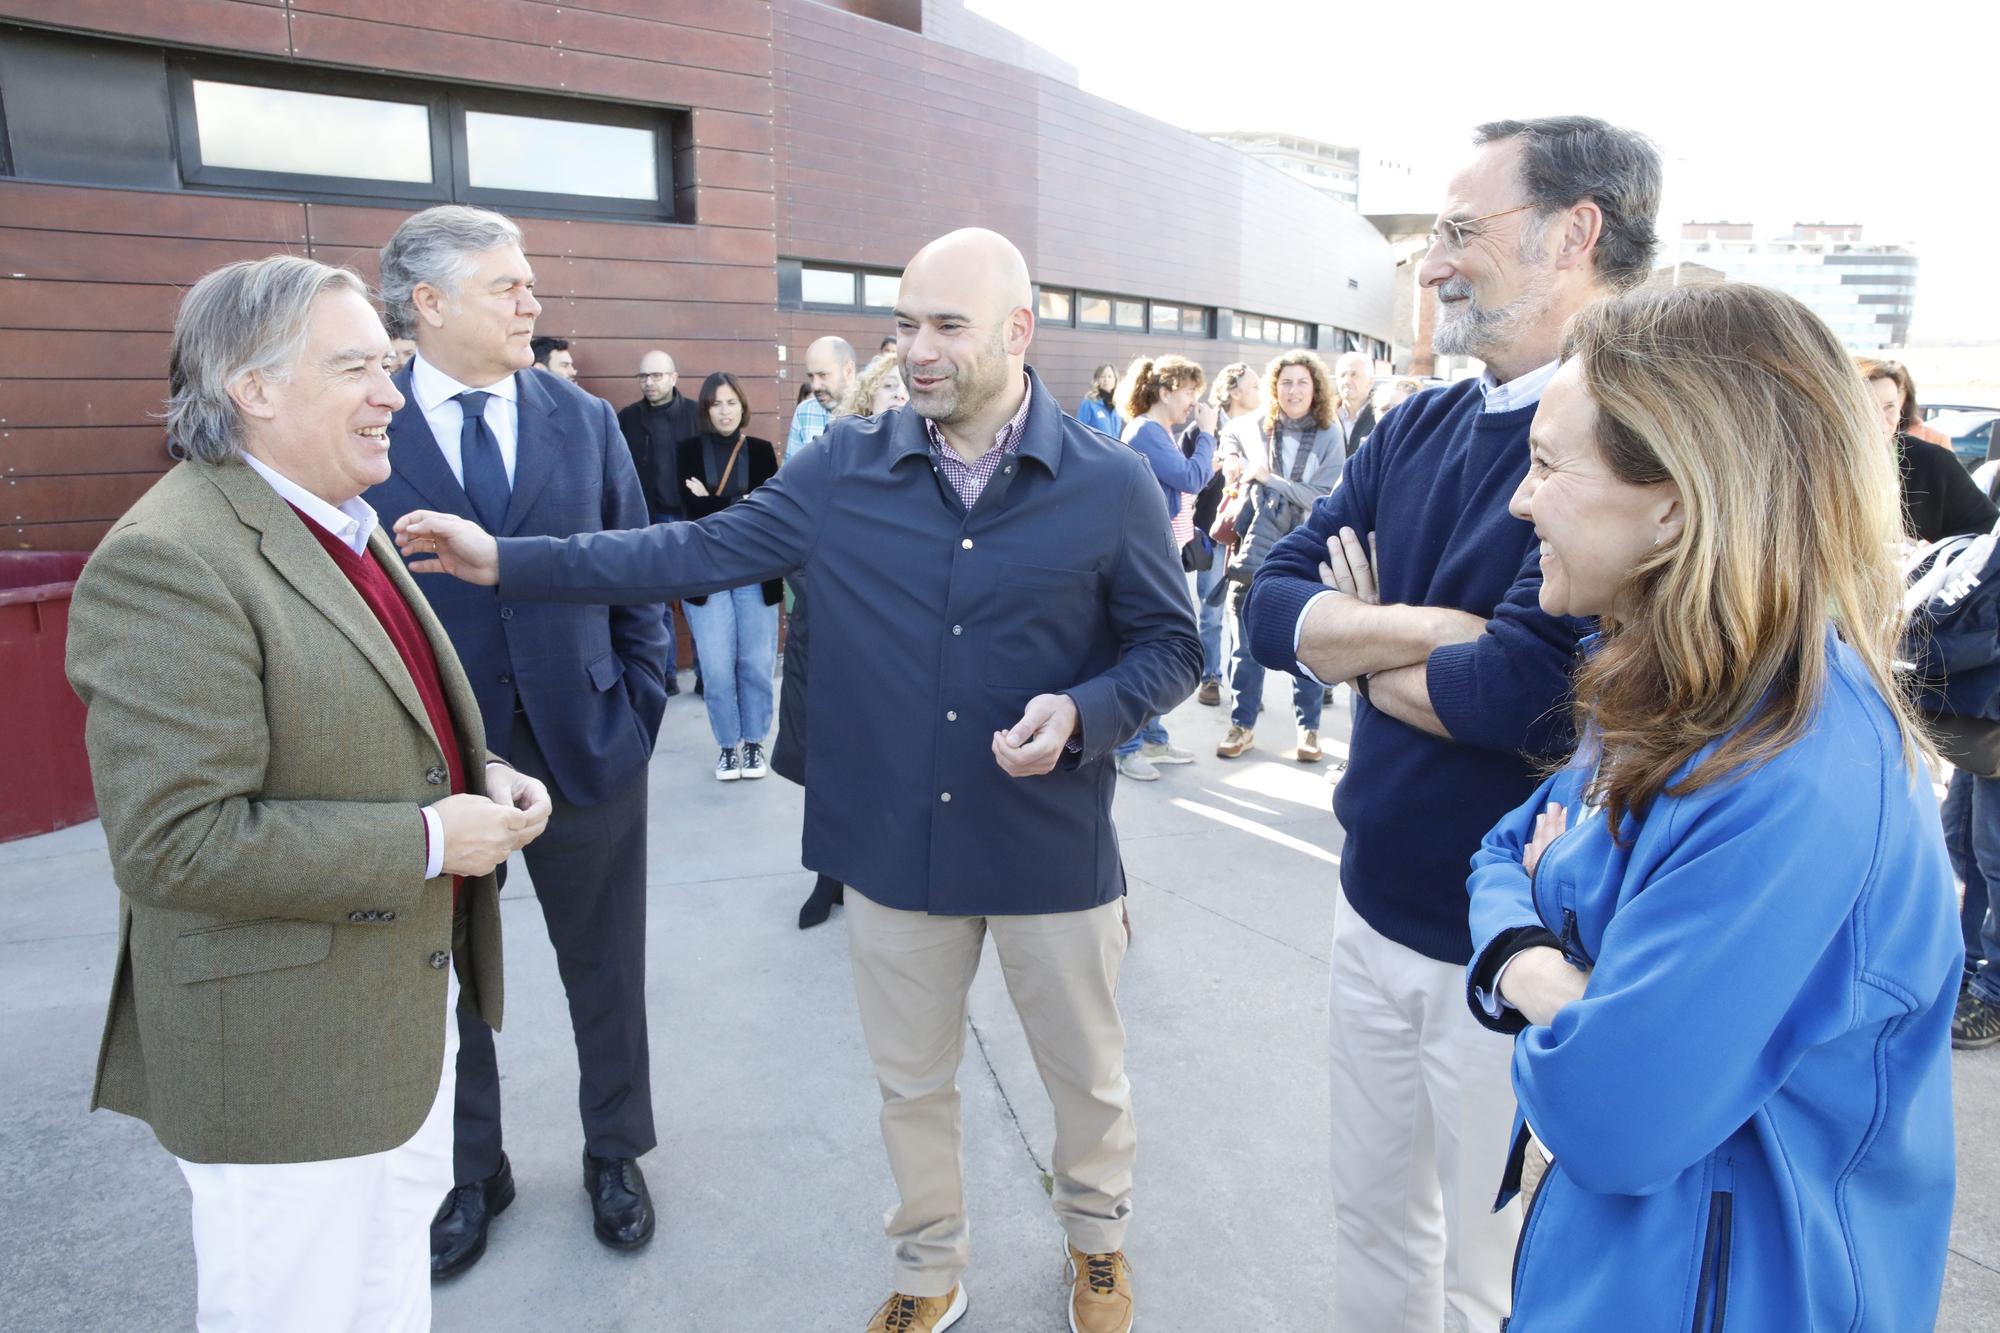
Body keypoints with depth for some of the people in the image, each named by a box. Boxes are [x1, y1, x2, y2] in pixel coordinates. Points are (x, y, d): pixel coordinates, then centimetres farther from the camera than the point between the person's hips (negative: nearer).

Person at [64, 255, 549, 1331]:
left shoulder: (348, 525, 8)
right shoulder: (167, 563, -22)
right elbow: (172, 843, -27)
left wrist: (480, 778, 0)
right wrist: (426, 841, -22)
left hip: (408, 1001, 9)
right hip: (288, 1059, -8)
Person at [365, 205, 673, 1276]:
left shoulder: (585, 420, 2)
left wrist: (641, 704, -2)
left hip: (583, 746, 2)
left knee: (605, 972, 15)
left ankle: (614, 1156, 38)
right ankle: (471, 1175, 40)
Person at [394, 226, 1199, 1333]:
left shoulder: (1112, 484, -9)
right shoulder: (846, 470, -3)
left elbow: (1168, 647, -1)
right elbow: (703, 550, -2)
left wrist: (1081, 714, -21)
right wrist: (506, 560, -6)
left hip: (1052, 851, -1)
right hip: (893, 842, 2)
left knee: (1085, 1073, 19)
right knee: (910, 1082, 20)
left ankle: (1096, 1237, 51)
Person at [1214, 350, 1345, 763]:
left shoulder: (1329, 437, -2)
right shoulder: (1252, 426, 5)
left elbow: (1323, 497, -12)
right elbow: (1229, 436, 28)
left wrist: (1269, 479, -13)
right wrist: (1234, 463, 9)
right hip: (1256, 553, 2)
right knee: (1247, 646, 8)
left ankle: (1308, 729, 19)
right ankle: (1242, 726, 20)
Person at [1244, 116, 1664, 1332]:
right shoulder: (1416, 430, 4)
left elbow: (1518, 688, -29)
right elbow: (1275, 609, -2)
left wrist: (1358, 645, -10)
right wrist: (1439, 628, -18)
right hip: (1378, 913, 7)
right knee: (1374, 1228, 25)